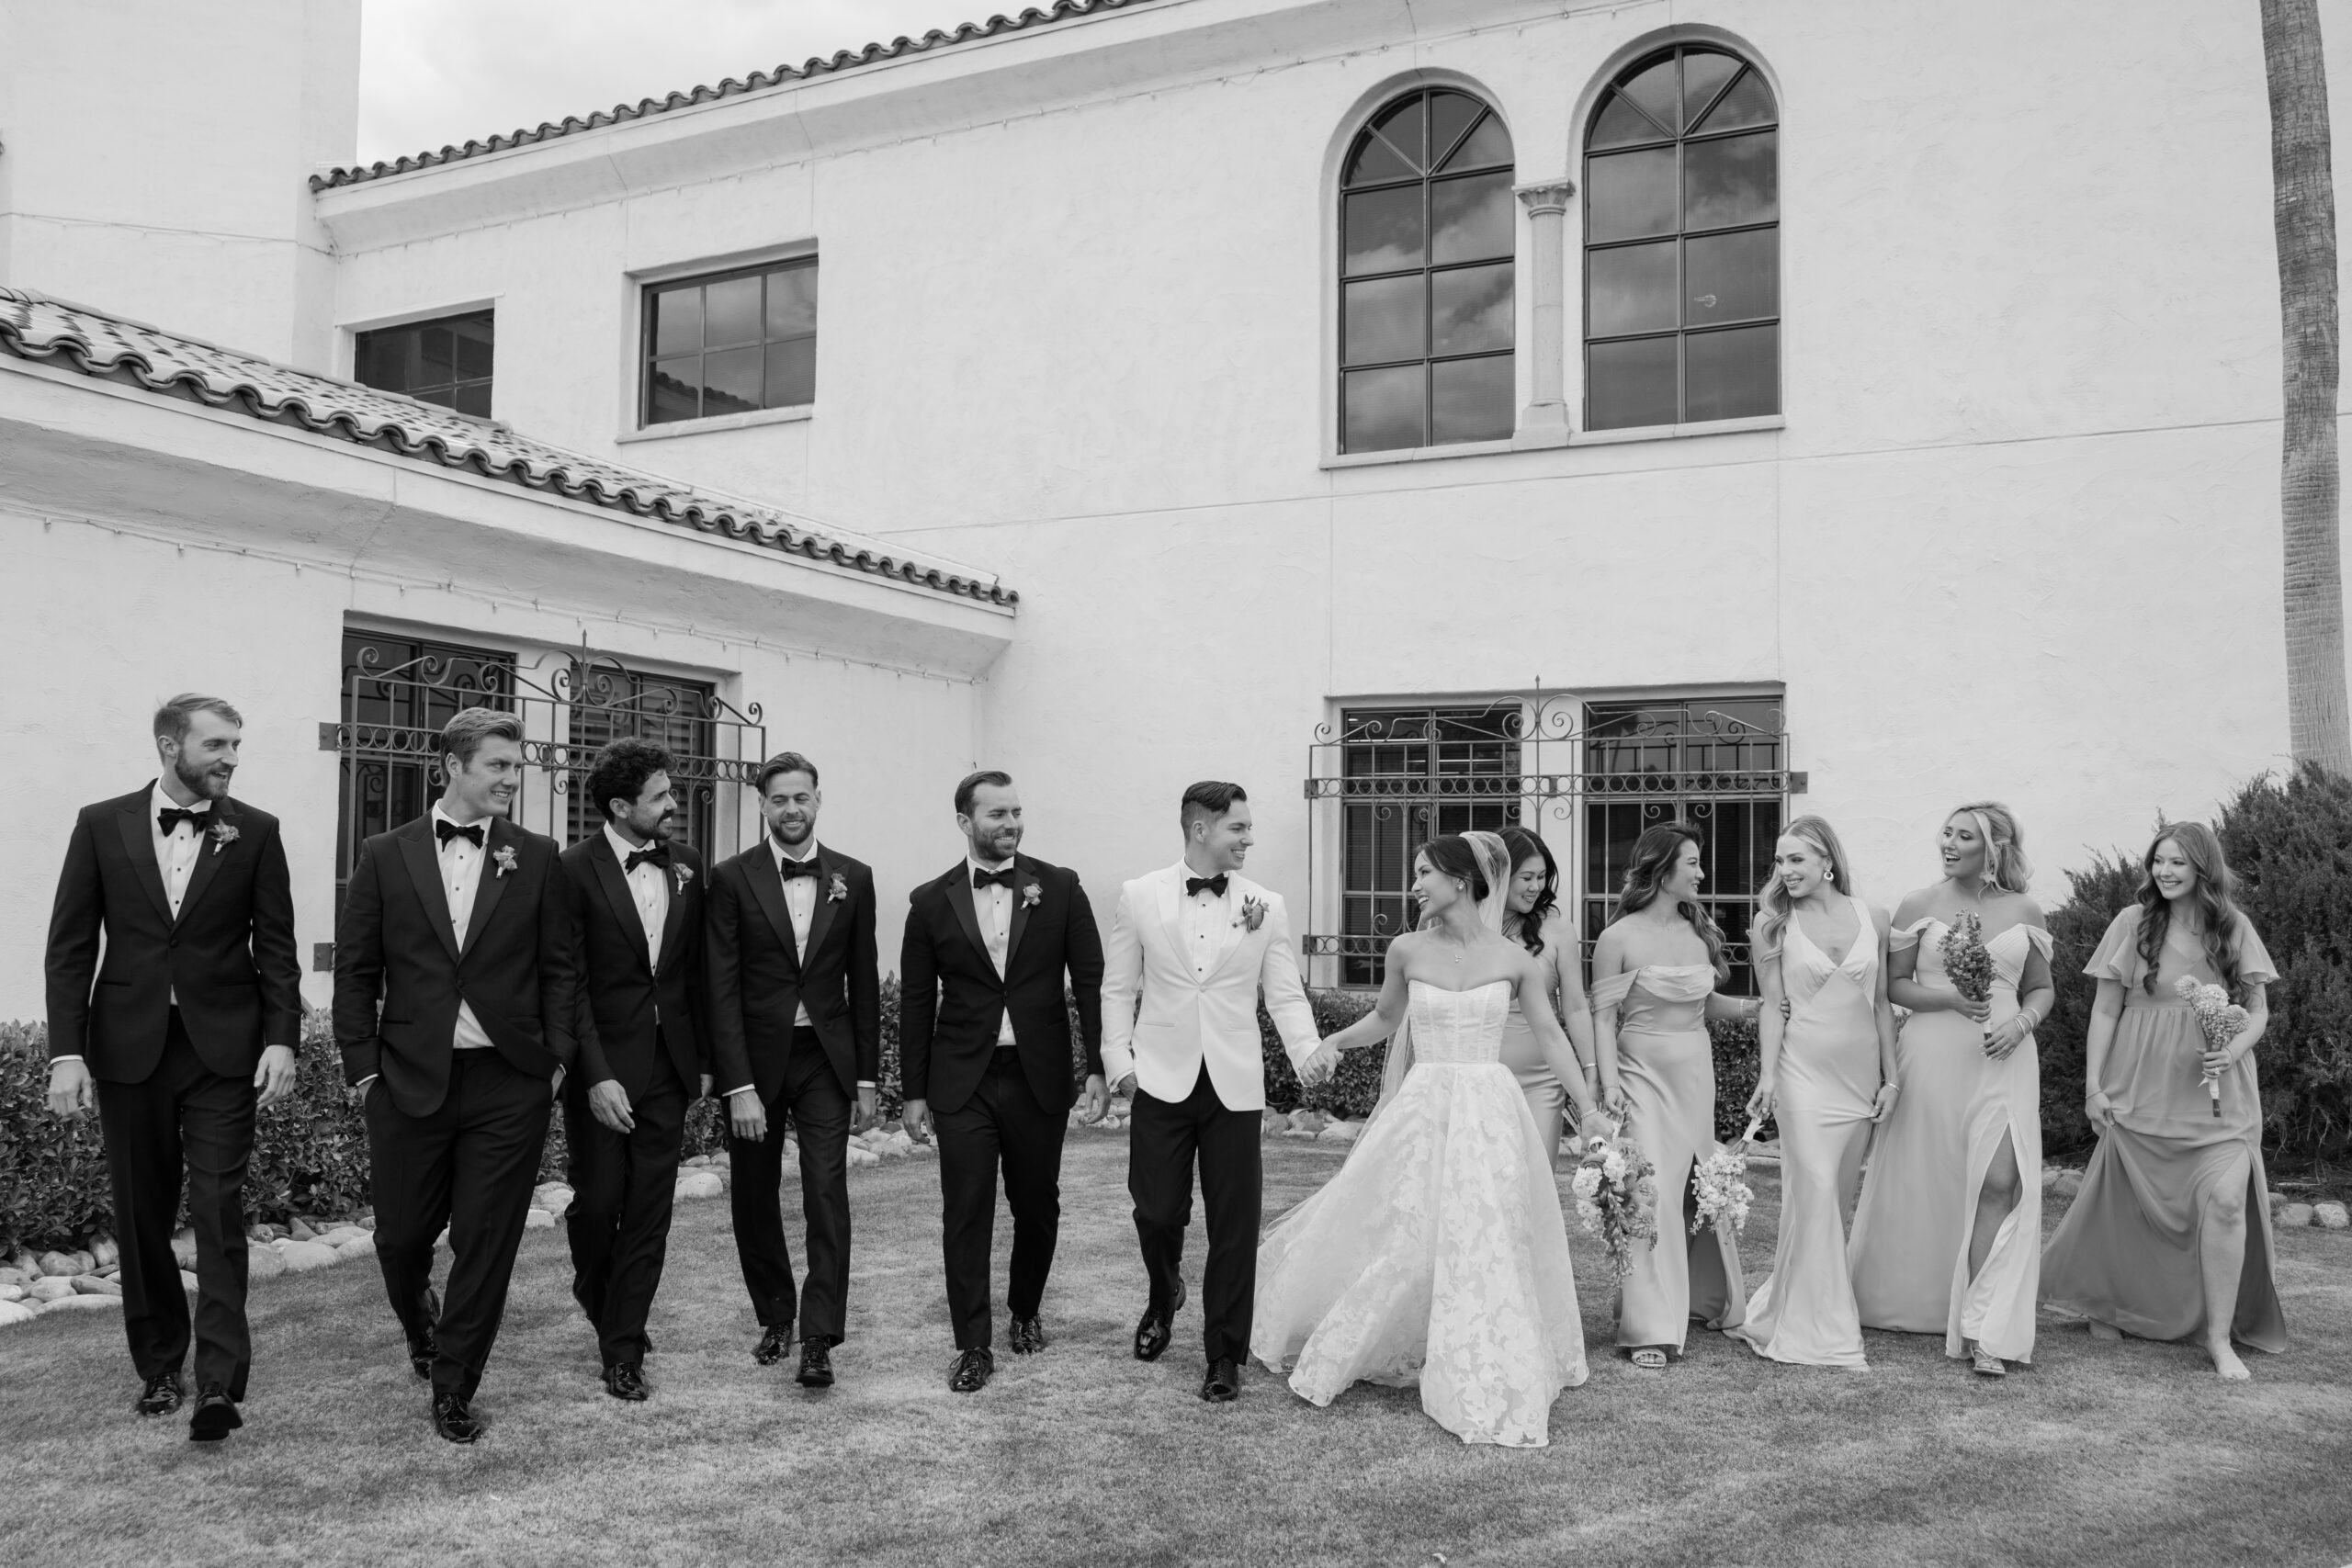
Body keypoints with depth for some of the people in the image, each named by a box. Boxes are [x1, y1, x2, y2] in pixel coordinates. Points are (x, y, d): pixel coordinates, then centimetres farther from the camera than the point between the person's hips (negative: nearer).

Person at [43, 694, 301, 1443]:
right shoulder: (102, 825, 2)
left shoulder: (254, 832, 1)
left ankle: (220, 1381, -5)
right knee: (141, 1216, 10)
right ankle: (158, 1366, 25)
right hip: (129, 1047, 2)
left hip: (222, 1046, -1)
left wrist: (281, 1038, -9)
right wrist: (66, 1051, -6)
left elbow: (276, 946, 1)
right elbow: (71, 946, 2)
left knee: (218, 1210, -6)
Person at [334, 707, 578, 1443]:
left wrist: (556, 1059, -3)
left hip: (510, 1085, 0)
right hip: (410, 1080, 0)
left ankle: (453, 1389, 20)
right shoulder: (386, 856, 2)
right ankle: (419, 1321, 44)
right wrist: (362, 1069, -1)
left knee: (486, 1244, 3)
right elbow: (356, 969, 4)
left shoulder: (536, 859, 3)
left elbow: (558, 969, 4)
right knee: (402, 1234, 11)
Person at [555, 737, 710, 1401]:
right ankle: (594, 1293, 37)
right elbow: (570, 985, -12)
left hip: (668, 1065, 4)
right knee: (598, 1199, 5)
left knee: (650, 1212, 5)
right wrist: (596, 1076, -17)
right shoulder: (575, 870, -10)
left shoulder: (687, 865, 5)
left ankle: (623, 1349, 15)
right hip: (602, 1066, -4)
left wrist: (703, 1058, 10)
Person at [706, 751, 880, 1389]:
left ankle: (818, 1341, 0)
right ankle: (775, 1317, 29)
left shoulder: (853, 877, 3)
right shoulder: (733, 879, -3)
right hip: (755, 1059, 0)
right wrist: (739, 1086, -13)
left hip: (826, 1058, 0)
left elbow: (863, 983, 7)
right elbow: (723, 989, -7)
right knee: (753, 1199, 10)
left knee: (827, 1198, -6)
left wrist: (867, 1077, 4)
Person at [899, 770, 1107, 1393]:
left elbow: (1091, 981, 1)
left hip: (1039, 1077, 1)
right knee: (965, 1214, -1)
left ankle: (1026, 1311, 36)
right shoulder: (931, 902, 1)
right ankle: (973, 1345, 10)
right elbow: (916, 1003, 5)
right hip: (963, 1082, 0)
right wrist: (914, 1092, 4)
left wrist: (1099, 1067, -5)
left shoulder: (1059, 888, 1)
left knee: (1037, 1205, 12)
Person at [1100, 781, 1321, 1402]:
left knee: (1234, 1225, 3)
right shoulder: (1139, 897, 1)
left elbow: (1285, 995, 2)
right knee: (1156, 1211, 5)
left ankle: (1225, 1355, 18)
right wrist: (1119, 1060, -3)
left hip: (1235, 1087, 1)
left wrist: (1312, 1055, -12)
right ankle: (1163, 1298, 39)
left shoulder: (1265, 906, 2)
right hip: (1162, 1080, 0)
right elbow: (1118, 989, 6)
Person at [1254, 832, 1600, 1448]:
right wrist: (1331, 1043, 3)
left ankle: (1497, 1381, 20)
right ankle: (1336, 1355, 27)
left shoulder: (1514, 959, -3)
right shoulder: (1407, 950, -1)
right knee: (1395, 1238, 5)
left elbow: (1551, 1036, 5)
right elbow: (1384, 1017, 16)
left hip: (1491, 1114, 0)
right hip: (1423, 1111, 1)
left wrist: (1589, 1110, 6)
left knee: (1490, 1249, 3)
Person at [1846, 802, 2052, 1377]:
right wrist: (1950, 998, -14)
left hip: (2003, 1059, 1)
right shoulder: (1919, 906, 2)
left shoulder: (2025, 912, 8)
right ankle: (1908, 1305, 27)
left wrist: (2021, 1022, -6)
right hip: (1931, 1054, -1)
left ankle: (1983, 1330, -8)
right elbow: (1894, 985, 2)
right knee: (1922, 1183, 6)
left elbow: (2041, 988, 14)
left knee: (2001, 1182, -12)